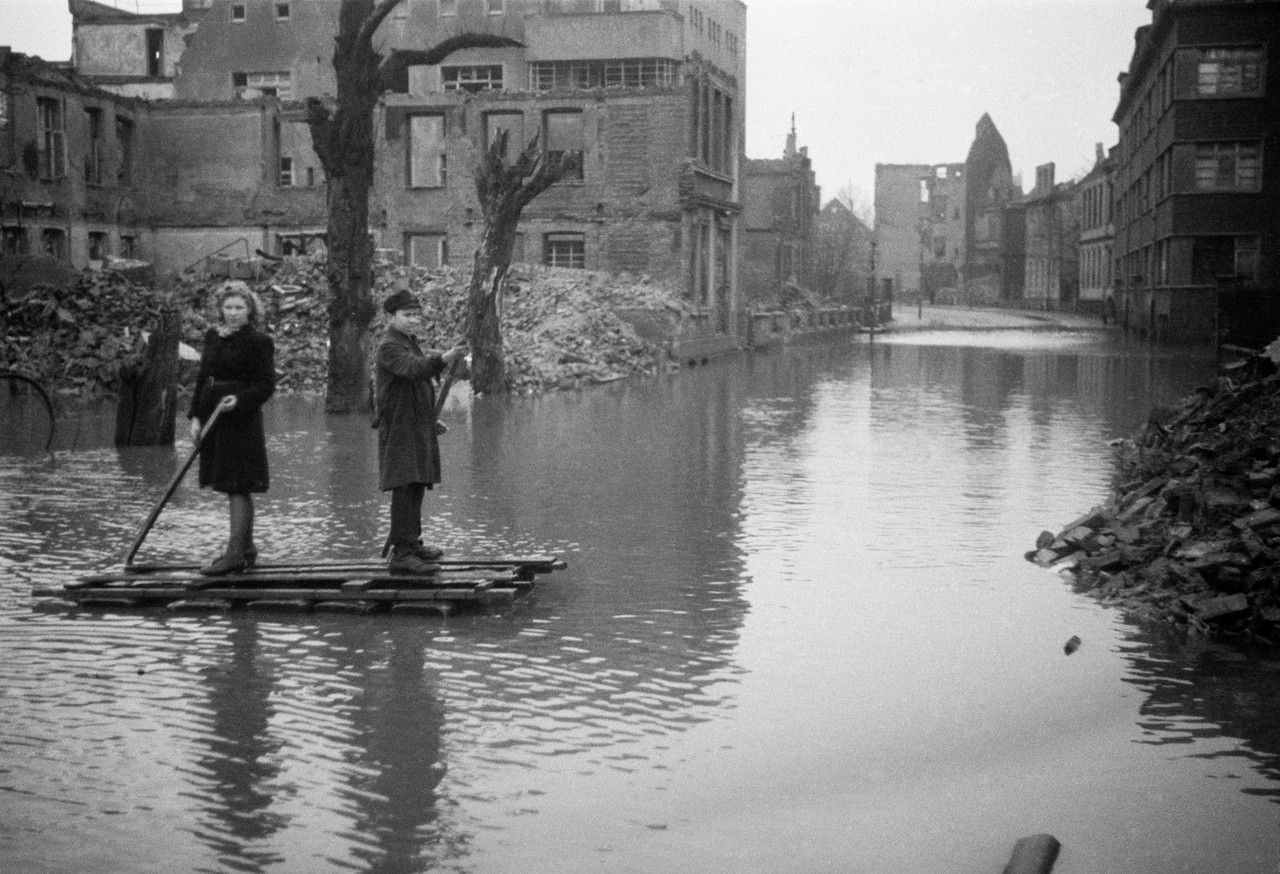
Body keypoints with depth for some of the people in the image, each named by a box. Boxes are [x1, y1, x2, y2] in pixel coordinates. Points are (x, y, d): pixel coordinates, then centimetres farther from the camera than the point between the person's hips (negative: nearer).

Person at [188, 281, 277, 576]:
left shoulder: (258, 341, -7)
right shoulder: (213, 337, 13)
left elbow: (266, 384, -9)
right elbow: (202, 378, 15)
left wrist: (239, 400, -24)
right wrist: (195, 416, 8)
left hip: (242, 420, -7)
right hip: (214, 419, 7)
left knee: (238, 487, -7)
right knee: (234, 488, 13)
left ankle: (235, 553, -7)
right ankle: (246, 548, 23)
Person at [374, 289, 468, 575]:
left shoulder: (411, 344, 16)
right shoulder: (389, 347, -15)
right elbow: (412, 369, -34)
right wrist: (443, 359, -46)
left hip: (417, 427, 10)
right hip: (399, 427, -10)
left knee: (417, 486, 18)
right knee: (406, 488, -16)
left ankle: (409, 542, 32)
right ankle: (400, 554, -19)